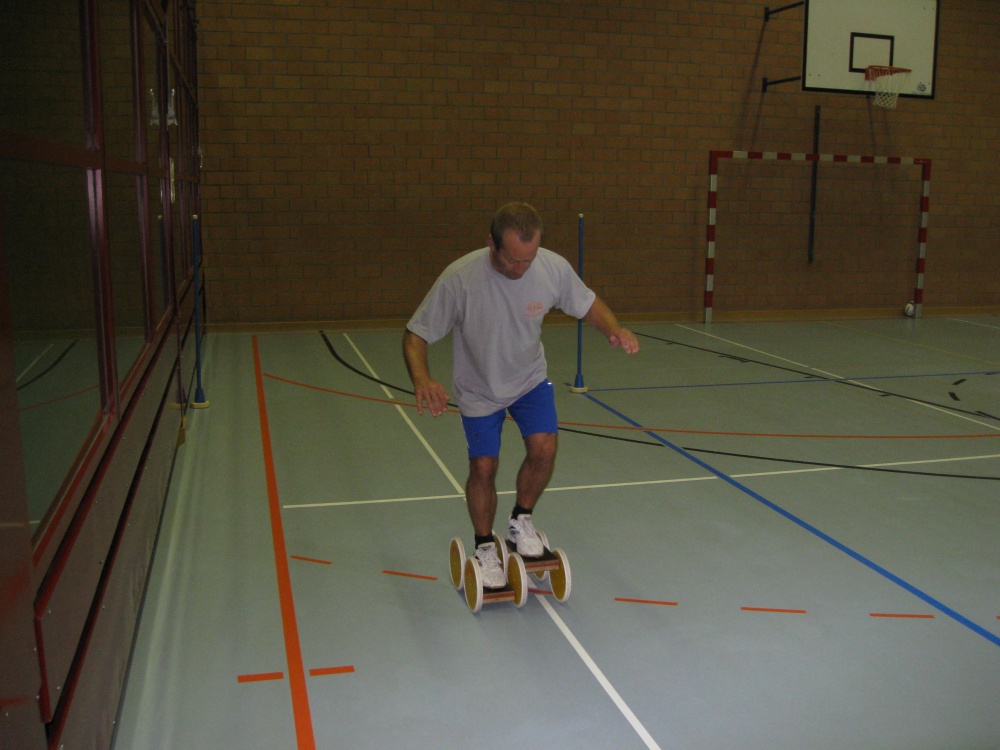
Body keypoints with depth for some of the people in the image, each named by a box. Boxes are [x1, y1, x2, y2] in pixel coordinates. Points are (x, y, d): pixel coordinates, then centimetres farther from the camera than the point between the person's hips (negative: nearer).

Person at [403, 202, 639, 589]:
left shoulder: (554, 267, -23)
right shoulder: (460, 278, -33)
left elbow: (588, 304, -4)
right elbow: (416, 335, -25)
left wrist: (614, 329, -25)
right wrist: (421, 379, -44)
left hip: (530, 379, 2)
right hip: (479, 389, -2)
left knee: (544, 448, -14)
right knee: (483, 467, 1)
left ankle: (521, 522, 14)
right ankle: (485, 548, 26)